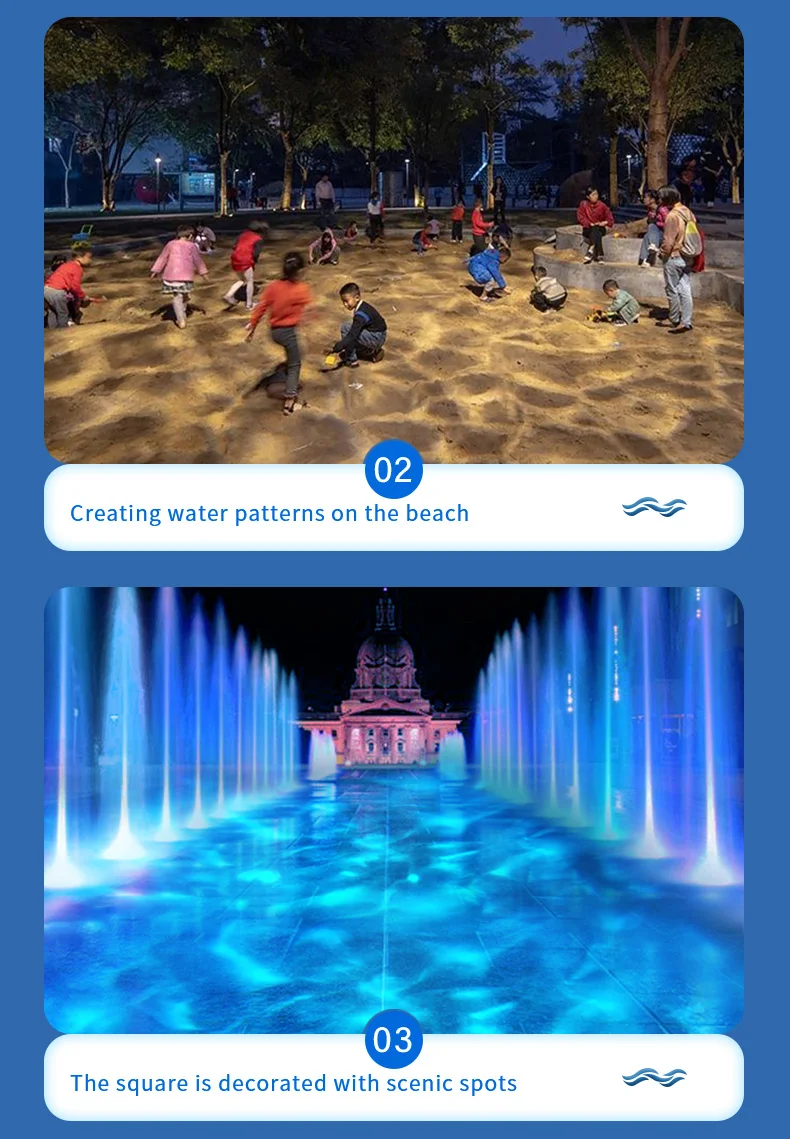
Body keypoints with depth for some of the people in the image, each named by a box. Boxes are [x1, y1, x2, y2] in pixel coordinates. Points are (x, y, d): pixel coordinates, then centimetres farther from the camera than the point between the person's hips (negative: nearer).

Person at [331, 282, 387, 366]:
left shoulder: (361, 314, -23)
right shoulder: (363, 306, 6)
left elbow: (352, 335, -30)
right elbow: (356, 329, 20)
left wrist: (336, 349, -34)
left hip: (376, 339, -10)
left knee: (345, 327, -15)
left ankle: (351, 360, -10)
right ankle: (373, 351, 16)